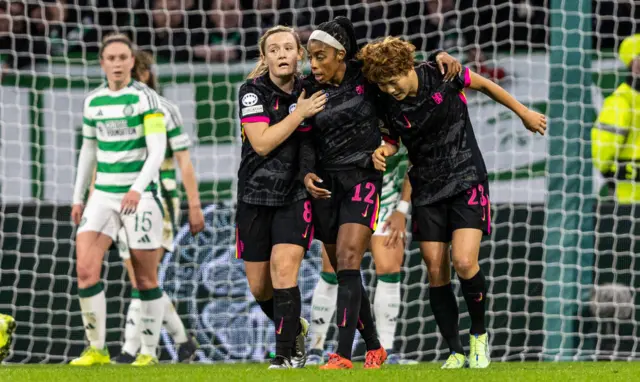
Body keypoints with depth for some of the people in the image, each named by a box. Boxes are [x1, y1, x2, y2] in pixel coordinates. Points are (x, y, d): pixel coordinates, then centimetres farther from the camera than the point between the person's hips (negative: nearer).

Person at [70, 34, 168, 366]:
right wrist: (78, 198, 17)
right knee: (85, 268, -12)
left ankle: (149, 352, 13)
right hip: (103, 195, 4)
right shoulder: (93, 102, 9)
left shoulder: (145, 99, -6)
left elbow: (157, 151, -13)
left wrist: (138, 189, -26)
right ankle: (96, 349, -4)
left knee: (145, 279, 1)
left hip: (140, 196, -4)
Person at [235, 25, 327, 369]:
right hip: (256, 197, 1)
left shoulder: (309, 92, 0)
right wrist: (300, 113, -21)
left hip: (296, 196, -1)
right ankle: (294, 328, 36)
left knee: (284, 267, -20)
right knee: (259, 287, 7)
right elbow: (261, 142, -17)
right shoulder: (253, 91, -6)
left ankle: (287, 354, -15)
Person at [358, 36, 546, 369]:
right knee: (436, 272, -1)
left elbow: (484, 85, 2)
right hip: (426, 190, 3)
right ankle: (456, 352, 10)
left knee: (463, 263, -18)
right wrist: (384, 151, -13)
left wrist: (523, 113, 13)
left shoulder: (442, 75, -16)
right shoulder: (388, 104, -8)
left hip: (466, 181, -3)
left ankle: (479, 334, 5)